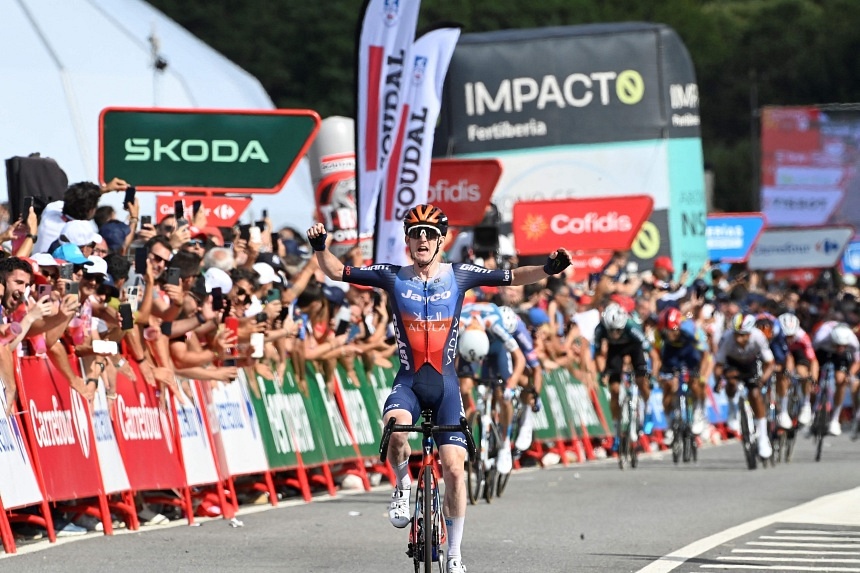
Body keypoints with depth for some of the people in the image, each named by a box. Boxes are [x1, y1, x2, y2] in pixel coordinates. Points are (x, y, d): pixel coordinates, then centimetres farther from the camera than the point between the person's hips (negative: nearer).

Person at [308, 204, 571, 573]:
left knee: (454, 467, -6)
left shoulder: (459, 276, 1)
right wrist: (320, 247, -15)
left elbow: (513, 277, 0)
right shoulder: (392, 277, 0)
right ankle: (403, 486, -2)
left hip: (445, 383, 1)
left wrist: (549, 269, -17)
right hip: (408, 381, -1)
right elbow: (337, 272, 4)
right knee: (395, 428, -34)